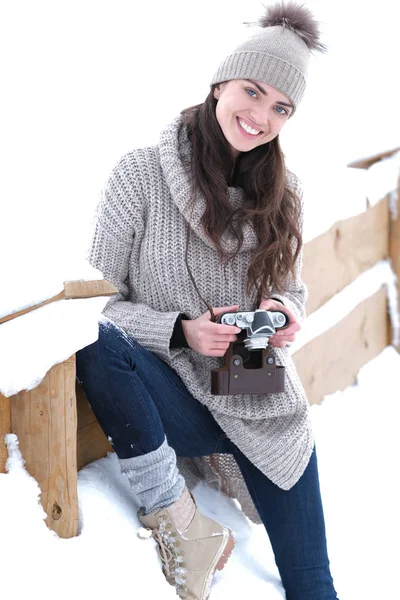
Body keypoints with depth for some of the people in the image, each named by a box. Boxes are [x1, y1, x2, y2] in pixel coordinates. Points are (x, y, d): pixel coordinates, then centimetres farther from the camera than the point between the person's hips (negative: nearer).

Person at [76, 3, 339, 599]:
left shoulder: (283, 191, 2)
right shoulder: (141, 174, -10)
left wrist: (286, 310, -12)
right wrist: (180, 330, -23)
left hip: (266, 409, 3)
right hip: (180, 400, -2)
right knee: (97, 343, -34)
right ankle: (172, 515, -19)